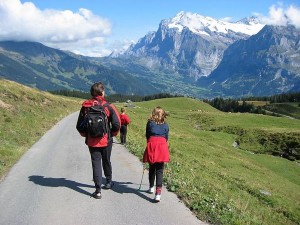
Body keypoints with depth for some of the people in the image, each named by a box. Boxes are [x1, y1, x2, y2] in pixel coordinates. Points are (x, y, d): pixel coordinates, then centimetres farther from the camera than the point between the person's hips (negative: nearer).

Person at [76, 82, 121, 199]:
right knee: (106, 161, 19)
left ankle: (98, 190, 0)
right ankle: (108, 182, 39)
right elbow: (117, 124, -11)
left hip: (91, 141, 1)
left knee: (96, 163, 5)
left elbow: (79, 126, 2)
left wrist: (85, 135, 18)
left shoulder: (85, 107, -3)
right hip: (106, 140, 0)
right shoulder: (108, 106, -10)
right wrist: (113, 134, 8)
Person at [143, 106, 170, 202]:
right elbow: (166, 138, 16)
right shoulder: (165, 125, 12)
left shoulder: (150, 123, 9)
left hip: (151, 144, 0)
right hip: (162, 145, 0)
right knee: (159, 170, 0)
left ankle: (151, 187, 31)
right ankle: (158, 192, -11)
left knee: (152, 168, 17)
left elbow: (147, 135, 14)